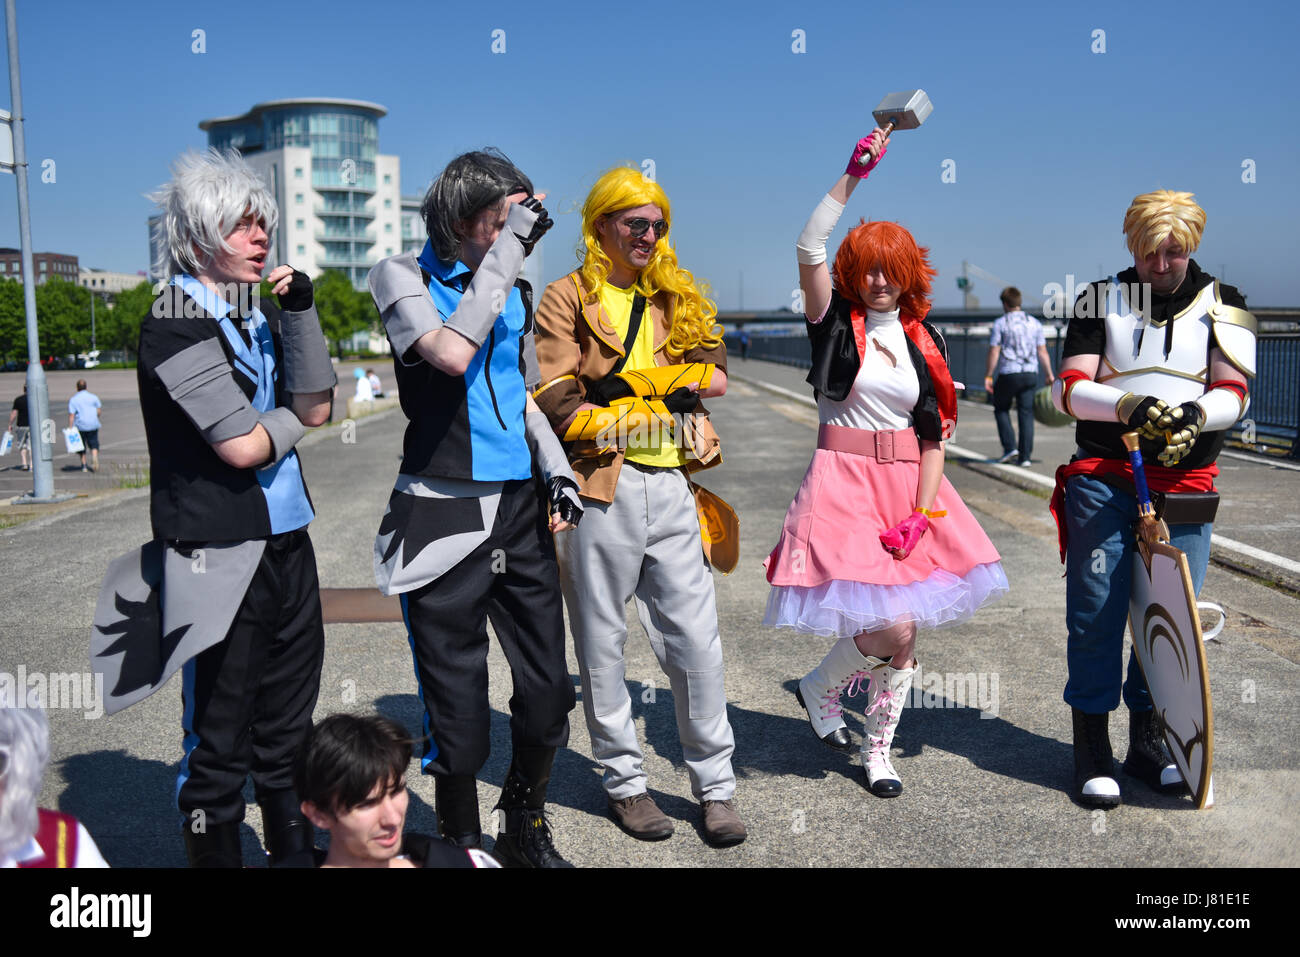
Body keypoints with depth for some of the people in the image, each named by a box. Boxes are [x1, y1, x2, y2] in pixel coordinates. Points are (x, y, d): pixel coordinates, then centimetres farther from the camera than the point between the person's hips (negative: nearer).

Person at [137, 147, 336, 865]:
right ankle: (215, 854, 20)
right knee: (219, 742, 4)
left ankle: (295, 852, 34)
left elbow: (315, 406, 4)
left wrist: (300, 309, -3)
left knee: (287, 731, 19)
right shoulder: (174, 322, -10)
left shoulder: (258, 313, 11)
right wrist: (293, 420, 4)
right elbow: (243, 446, -16)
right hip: (219, 555, -7)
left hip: (287, 542, 7)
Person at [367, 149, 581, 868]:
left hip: (519, 510, 5)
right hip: (443, 517, -5)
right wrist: (506, 249, -19)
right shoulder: (403, 277, -3)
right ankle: (460, 845, 25)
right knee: (459, 712, 2)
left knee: (549, 692, 8)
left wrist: (556, 469, 8)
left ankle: (525, 832, 31)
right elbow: (451, 353, -22)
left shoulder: (515, 293, 14)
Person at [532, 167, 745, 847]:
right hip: (601, 485, -3)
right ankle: (624, 780, 22)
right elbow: (561, 403, -9)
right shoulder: (567, 299, 3)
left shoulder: (678, 299, 18)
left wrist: (624, 385, -9)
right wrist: (663, 400, -10)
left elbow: (716, 376, 4)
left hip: (670, 485, 4)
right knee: (601, 644, 6)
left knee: (697, 640, 4)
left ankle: (715, 785, 17)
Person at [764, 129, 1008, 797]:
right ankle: (819, 687, 17)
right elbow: (809, 247, -16)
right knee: (892, 627, -14)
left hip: (908, 486, 5)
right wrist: (856, 173, -17)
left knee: (903, 636, 7)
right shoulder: (835, 322, 1)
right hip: (843, 482, -4)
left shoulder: (923, 341, 10)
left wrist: (923, 512, -3)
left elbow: (934, 434, 8)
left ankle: (877, 751, 26)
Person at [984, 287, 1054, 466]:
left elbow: (994, 352, -6)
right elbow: (1043, 352, 7)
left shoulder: (1000, 324, -2)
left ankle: (1010, 448, 2)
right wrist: (1050, 375, 11)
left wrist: (988, 376, -1)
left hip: (1008, 374, -3)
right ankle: (1025, 456, 2)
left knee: (1001, 409, 15)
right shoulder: (1035, 323, 9)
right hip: (1030, 374, 3)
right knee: (1026, 414, 5)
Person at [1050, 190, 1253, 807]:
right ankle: (1092, 747, 8)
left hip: (1184, 484, 2)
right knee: (1095, 610, -4)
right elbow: (1070, 388, -2)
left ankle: (1147, 740, 20)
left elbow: (1233, 391, 0)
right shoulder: (1101, 300, 6)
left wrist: (1196, 414, -22)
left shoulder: (1221, 305, 8)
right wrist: (1127, 404, -21)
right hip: (1104, 478, -1)